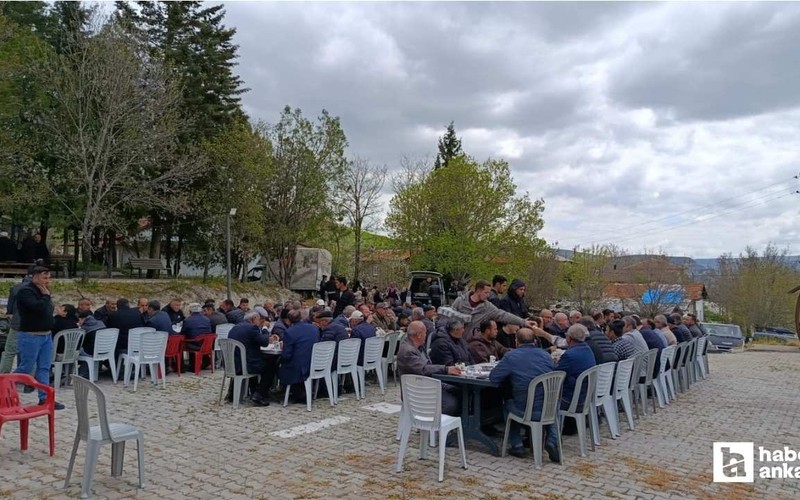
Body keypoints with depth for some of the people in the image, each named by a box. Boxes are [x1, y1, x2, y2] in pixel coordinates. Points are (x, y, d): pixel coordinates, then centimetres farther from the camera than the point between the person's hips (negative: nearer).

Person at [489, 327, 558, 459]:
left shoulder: (511, 356, -9)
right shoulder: (545, 354, 2)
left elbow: (493, 377, -5)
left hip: (525, 412, -2)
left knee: (508, 404, 30)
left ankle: (517, 446, 25)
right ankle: (552, 441, 16)